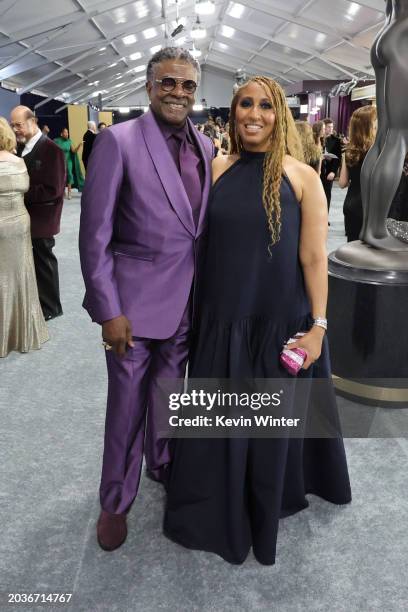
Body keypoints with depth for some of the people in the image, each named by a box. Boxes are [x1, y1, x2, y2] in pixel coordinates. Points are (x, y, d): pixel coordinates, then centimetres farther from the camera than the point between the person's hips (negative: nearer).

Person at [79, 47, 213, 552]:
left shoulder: (206, 146, 5)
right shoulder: (118, 140, -11)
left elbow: (204, 225, 11)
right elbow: (95, 235, -13)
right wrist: (109, 311, -15)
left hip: (186, 302, 5)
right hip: (134, 301, -4)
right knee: (127, 404, 9)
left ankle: (162, 464, 46)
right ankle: (116, 500, 31)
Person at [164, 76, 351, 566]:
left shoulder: (302, 176, -7)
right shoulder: (217, 169, 1)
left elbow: (314, 258, -6)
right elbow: (201, 239, 5)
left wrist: (318, 326, -8)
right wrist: (195, 304, 3)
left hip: (280, 322, -2)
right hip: (223, 318, 3)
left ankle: (267, 506, 43)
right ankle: (218, 507, 42)